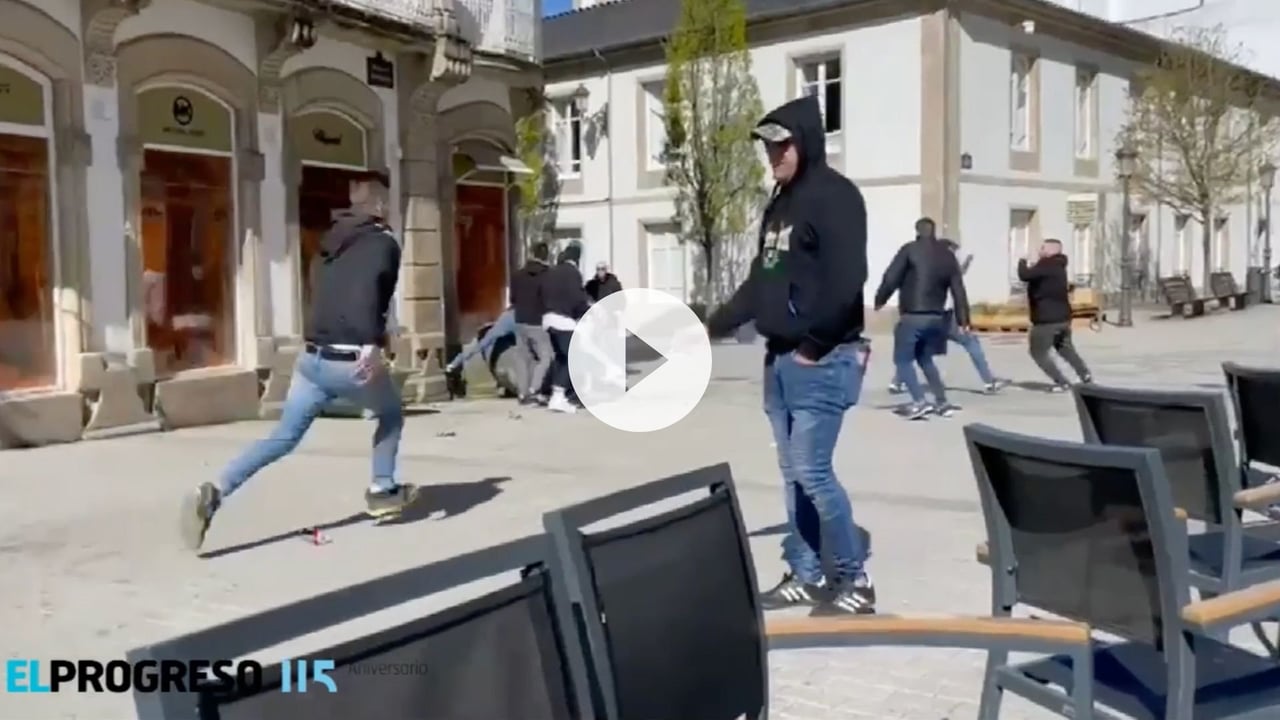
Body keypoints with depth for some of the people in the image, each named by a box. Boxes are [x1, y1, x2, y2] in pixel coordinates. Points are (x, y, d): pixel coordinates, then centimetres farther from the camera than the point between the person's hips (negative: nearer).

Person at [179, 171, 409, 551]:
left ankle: (215, 493, -9)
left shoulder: (332, 241, 18)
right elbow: (368, 288, -25)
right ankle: (382, 490, 25)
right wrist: (372, 343, -34)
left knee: (283, 436, 7)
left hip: (312, 358, 6)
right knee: (391, 414, 23)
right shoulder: (382, 242, -5)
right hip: (353, 361, -6)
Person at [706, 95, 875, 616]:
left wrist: (814, 345, -17)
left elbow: (846, 280, -19)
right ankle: (805, 576, 21)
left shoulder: (834, 196, -9)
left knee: (812, 471, -9)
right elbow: (759, 282, 22)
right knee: (792, 473, 11)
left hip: (820, 360, -9)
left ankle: (854, 580, 5)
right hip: (780, 359, 9)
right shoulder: (779, 203, 17)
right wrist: (714, 325, 21)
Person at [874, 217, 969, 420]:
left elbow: (891, 278, -9)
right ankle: (942, 402, 17)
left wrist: (880, 300, 5)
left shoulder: (910, 250, -4)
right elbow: (959, 291, 10)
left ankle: (920, 402, -10)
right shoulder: (948, 255, 12)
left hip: (912, 316, -6)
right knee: (925, 359, 22)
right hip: (937, 317, 6)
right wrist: (962, 321, 13)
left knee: (902, 359, 4)